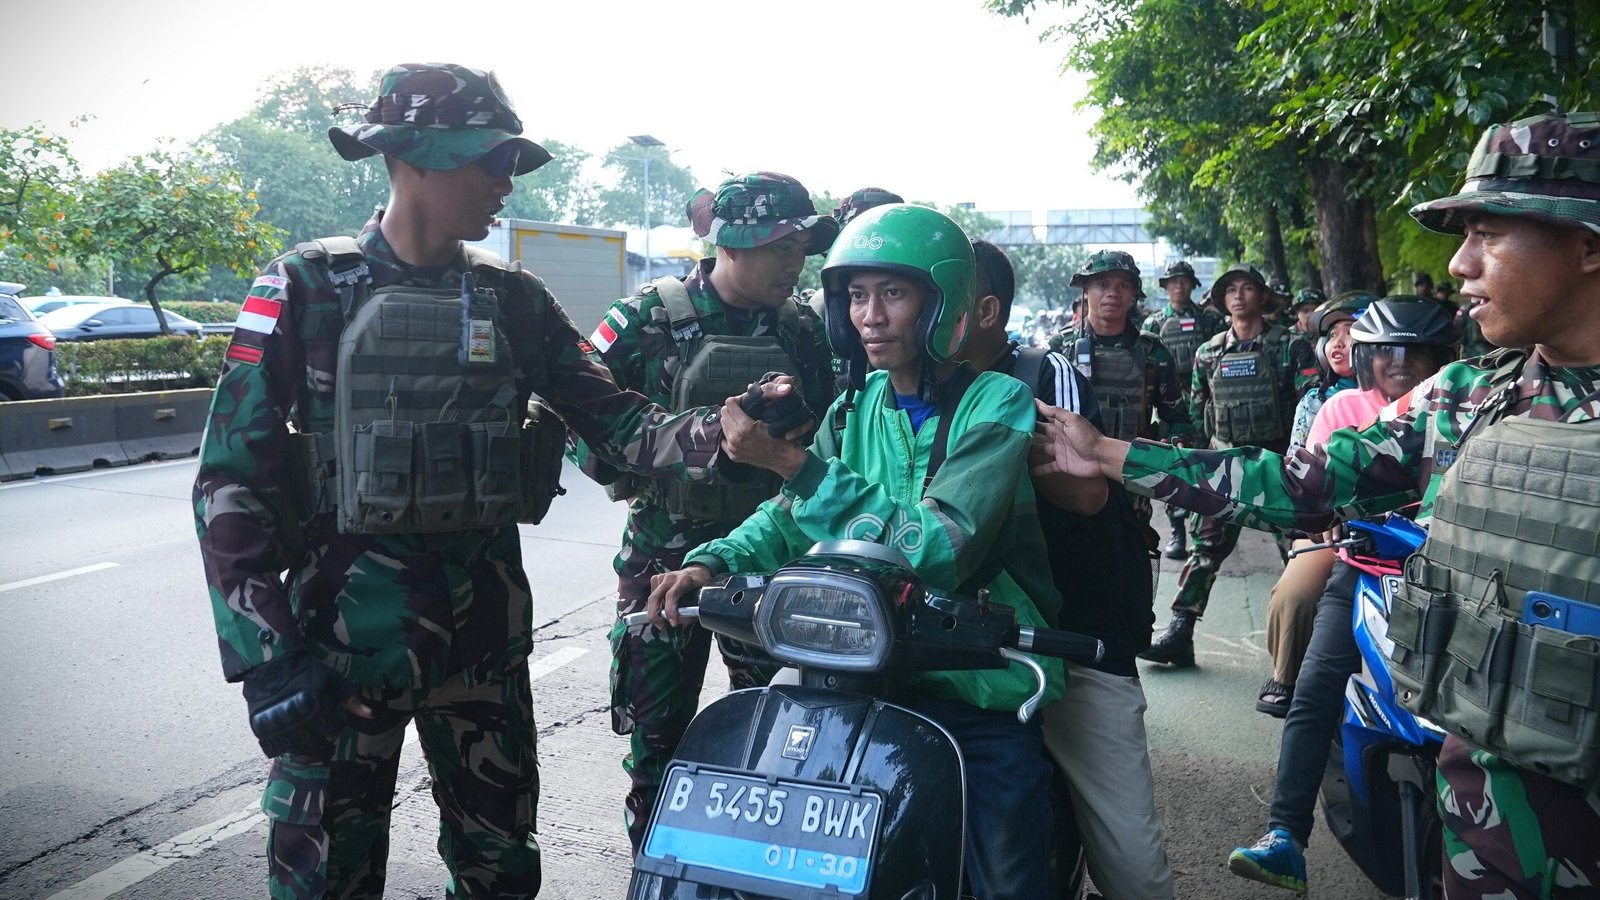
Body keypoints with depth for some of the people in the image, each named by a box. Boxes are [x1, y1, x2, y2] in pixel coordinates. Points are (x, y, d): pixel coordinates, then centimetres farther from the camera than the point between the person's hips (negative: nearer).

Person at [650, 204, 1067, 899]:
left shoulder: (997, 405, -13)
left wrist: (795, 464, -27)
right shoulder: (857, 405, 6)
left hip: (981, 694, -4)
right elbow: (788, 517, 7)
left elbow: (937, 550, -25)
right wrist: (713, 562, -14)